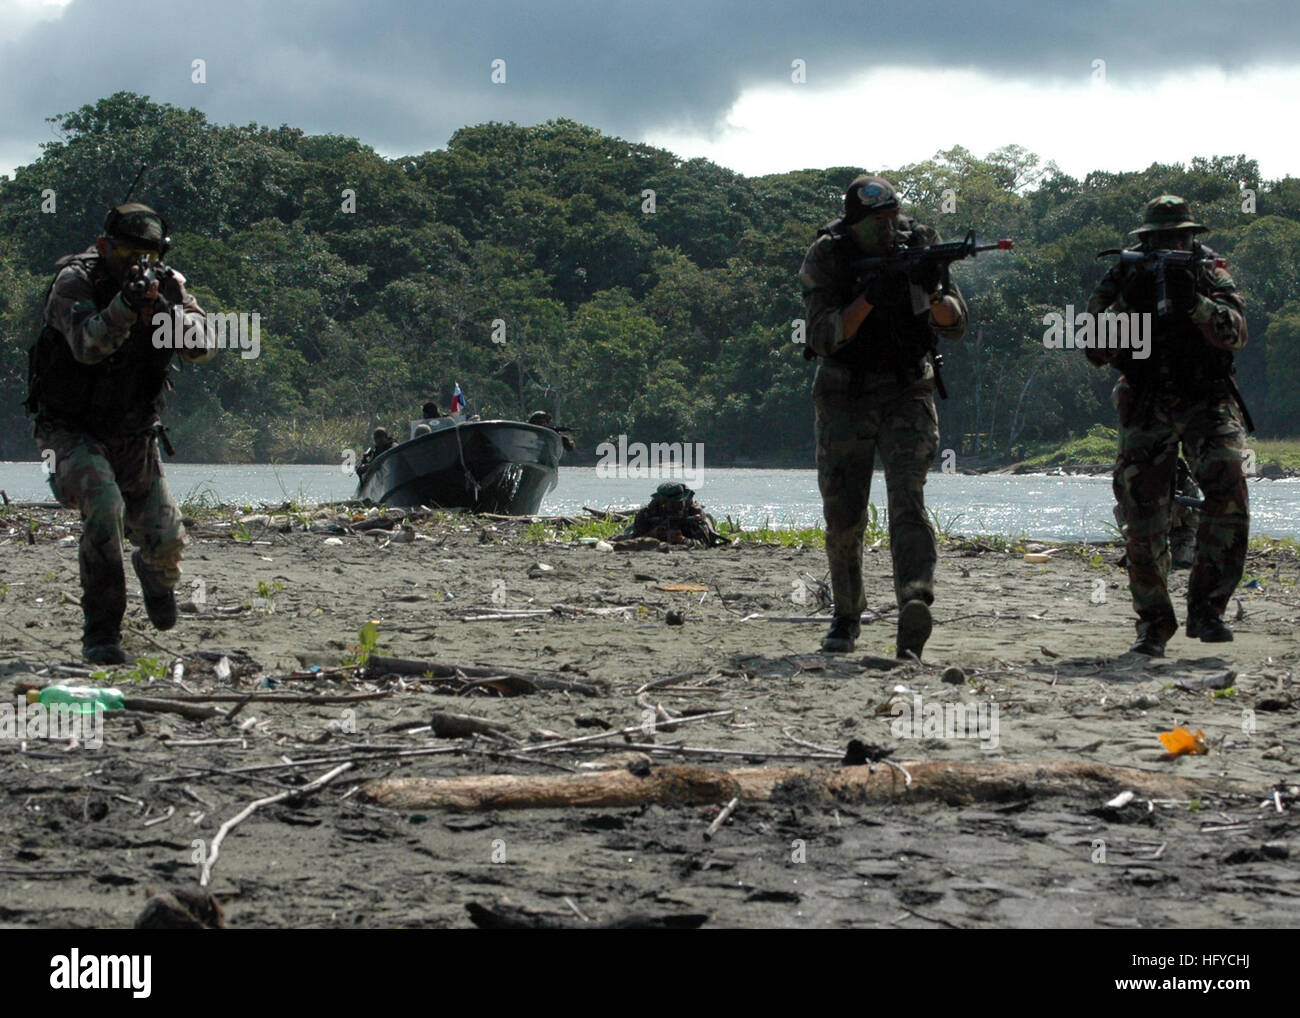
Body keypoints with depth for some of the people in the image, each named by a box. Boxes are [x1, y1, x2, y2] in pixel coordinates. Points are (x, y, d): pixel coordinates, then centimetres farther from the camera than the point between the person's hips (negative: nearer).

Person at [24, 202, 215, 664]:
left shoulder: (168, 284, -5)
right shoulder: (73, 282, -17)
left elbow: (203, 345, -17)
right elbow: (88, 346, -33)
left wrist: (162, 310, -34)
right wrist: (124, 305, -47)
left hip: (135, 439, 4)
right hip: (73, 432, -4)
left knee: (165, 539, 1)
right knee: (105, 506, -30)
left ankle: (157, 577, 42)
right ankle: (100, 634, -21)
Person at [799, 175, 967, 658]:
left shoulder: (919, 245, -6)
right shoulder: (826, 256, -10)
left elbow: (954, 326, -7)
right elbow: (823, 338, -18)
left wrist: (932, 292, -28)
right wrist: (868, 299, -31)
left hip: (907, 391, 0)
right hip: (845, 395, 0)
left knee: (907, 497, -20)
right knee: (844, 513, 0)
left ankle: (915, 602, -38)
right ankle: (847, 613, 22)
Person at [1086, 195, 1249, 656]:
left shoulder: (1211, 274, -3)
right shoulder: (1122, 278, -2)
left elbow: (1235, 334, -18)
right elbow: (1095, 350, -10)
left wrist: (1194, 302, -33)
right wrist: (1127, 304, -24)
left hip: (1206, 404, -1)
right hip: (1146, 407, 1)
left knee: (1228, 487, -24)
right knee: (1142, 514, -6)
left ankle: (1206, 609, -18)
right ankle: (1153, 622, 10)